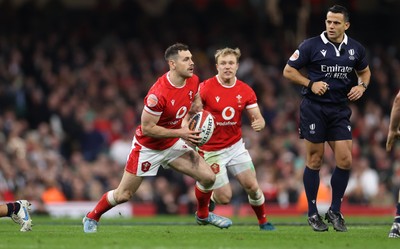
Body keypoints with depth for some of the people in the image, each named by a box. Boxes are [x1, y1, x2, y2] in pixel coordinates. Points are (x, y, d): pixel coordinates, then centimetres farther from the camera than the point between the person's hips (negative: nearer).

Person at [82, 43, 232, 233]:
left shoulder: (193, 81, -10)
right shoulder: (158, 94, -33)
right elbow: (146, 128, -27)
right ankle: (91, 218, 29)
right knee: (123, 195, 3)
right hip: (148, 147, -6)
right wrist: (180, 133, -27)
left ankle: (203, 215, 21)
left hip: (173, 144, 6)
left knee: (208, 177, -6)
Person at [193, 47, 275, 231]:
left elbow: (258, 118, -2)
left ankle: (263, 222, 17)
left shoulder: (245, 91, -3)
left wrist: (259, 123, -27)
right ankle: (209, 199, 29)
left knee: (252, 186, -6)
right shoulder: (205, 88, -14)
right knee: (224, 198, -7)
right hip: (212, 151, -3)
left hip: (235, 145, 3)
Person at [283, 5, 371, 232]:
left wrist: (362, 86, 1)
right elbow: (289, 70, -2)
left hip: (340, 110, 3)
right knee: (315, 160, 1)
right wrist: (311, 84, -16)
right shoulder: (311, 46, -7)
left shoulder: (355, 49, 5)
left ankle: (335, 211, 11)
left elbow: (365, 71, 22)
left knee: (345, 160, -5)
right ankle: (313, 213, 12)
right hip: (314, 108, -3)